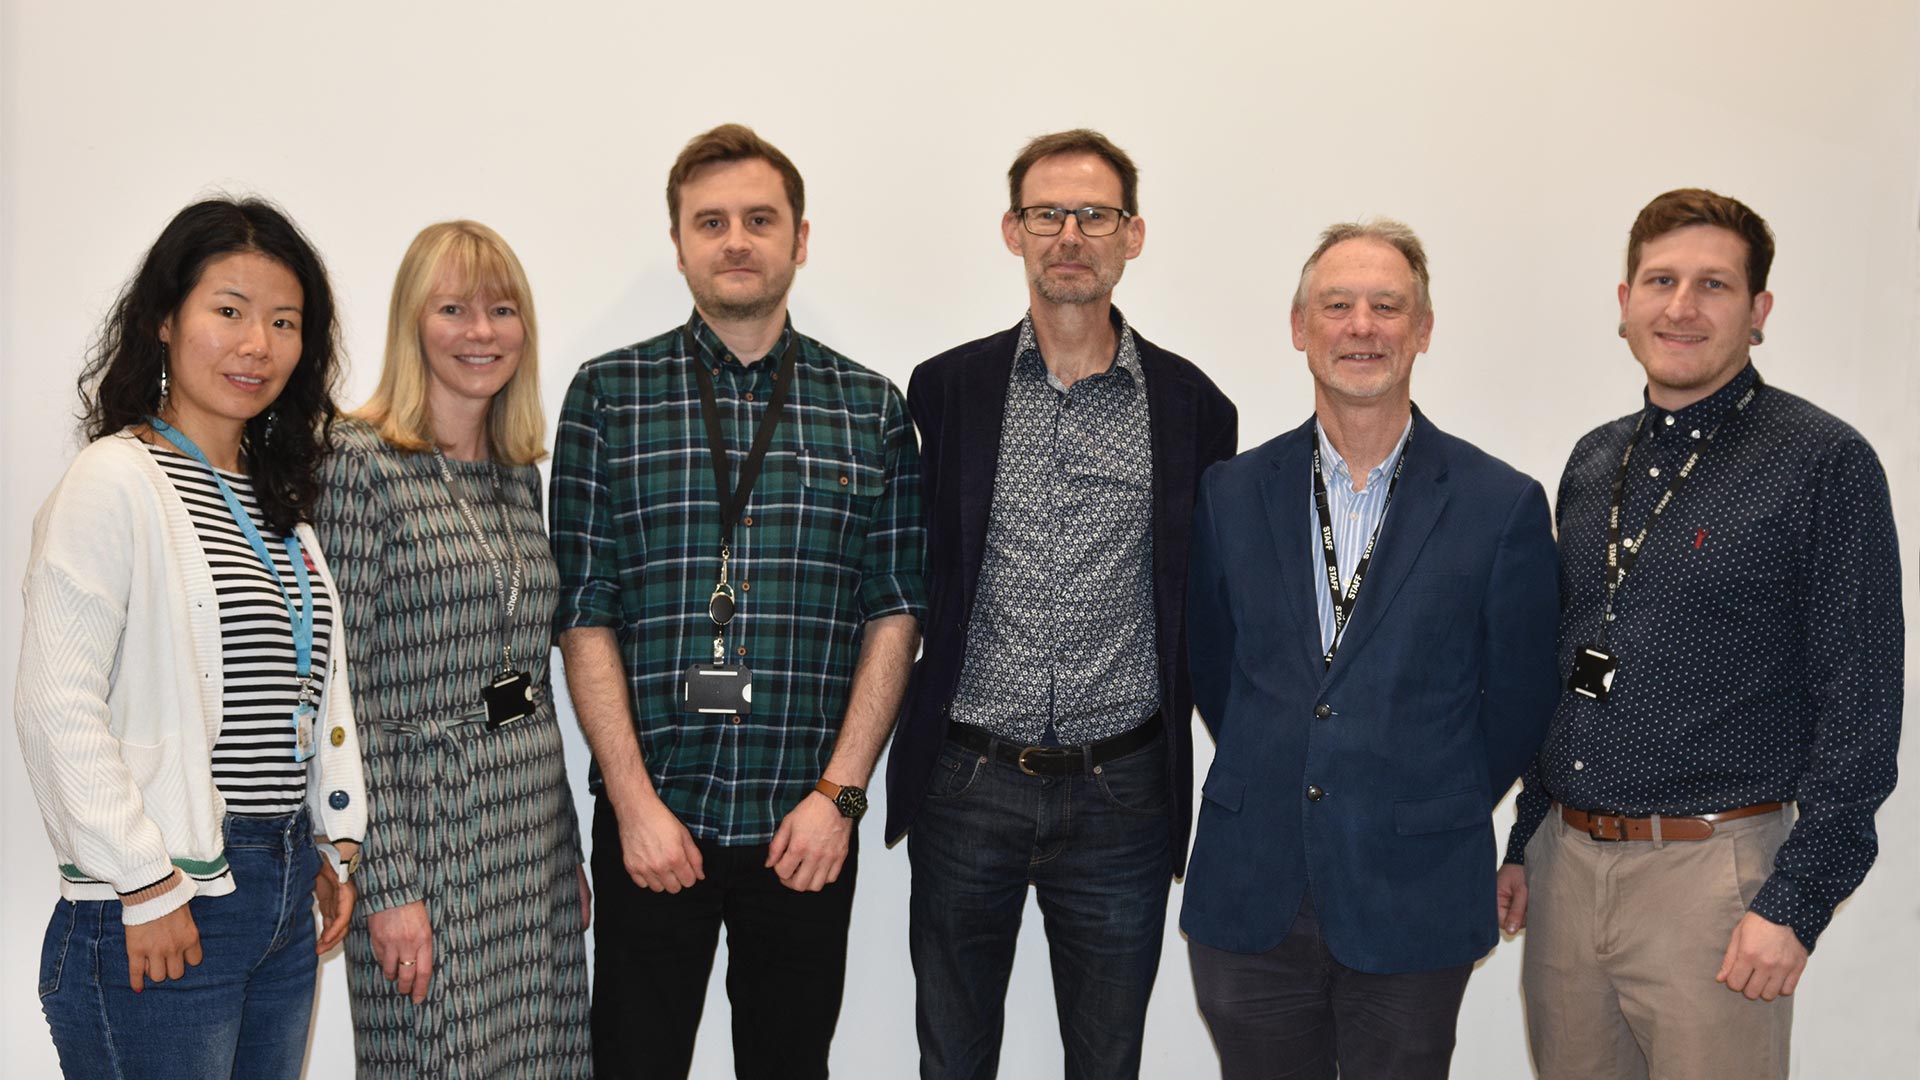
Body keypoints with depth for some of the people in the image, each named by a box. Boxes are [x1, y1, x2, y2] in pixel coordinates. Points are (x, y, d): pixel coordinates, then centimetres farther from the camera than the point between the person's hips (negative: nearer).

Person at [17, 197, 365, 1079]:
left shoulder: (279, 496, 14)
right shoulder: (115, 481, -10)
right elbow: (55, 707, -16)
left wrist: (337, 845, 13)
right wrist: (147, 889, -16)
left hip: (285, 901, 7)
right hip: (159, 911, -7)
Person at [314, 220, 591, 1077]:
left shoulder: (520, 473, 12)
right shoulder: (361, 463, -9)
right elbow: (344, 687, -12)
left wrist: (569, 846, 16)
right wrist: (387, 884, -15)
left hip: (536, 822, 6)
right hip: (423, 823, -6)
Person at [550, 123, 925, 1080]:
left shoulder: (871, 409, 6)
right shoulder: (609, 394, 2)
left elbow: (895, 613, 3)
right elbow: (583, 614, -1)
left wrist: (838, 793, -5)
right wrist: (635, 802, -8)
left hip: (808, 826, 1)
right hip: (651, 822, -1)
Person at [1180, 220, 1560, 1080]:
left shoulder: (1502, 506, -5)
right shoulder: (1231, 494, 3)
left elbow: (1518, 702, 2)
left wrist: (1433, 816, 8)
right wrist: (1270, 791, 10)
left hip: (1412, 907, -2)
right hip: (1249, 902, 2)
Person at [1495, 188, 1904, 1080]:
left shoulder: (1823, 463, -8)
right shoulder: (1593, 463, 11)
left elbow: (1860, 707, -10)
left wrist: (1796, 904, -15)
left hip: (1711, 872, -5)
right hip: (1565, 864, 6)